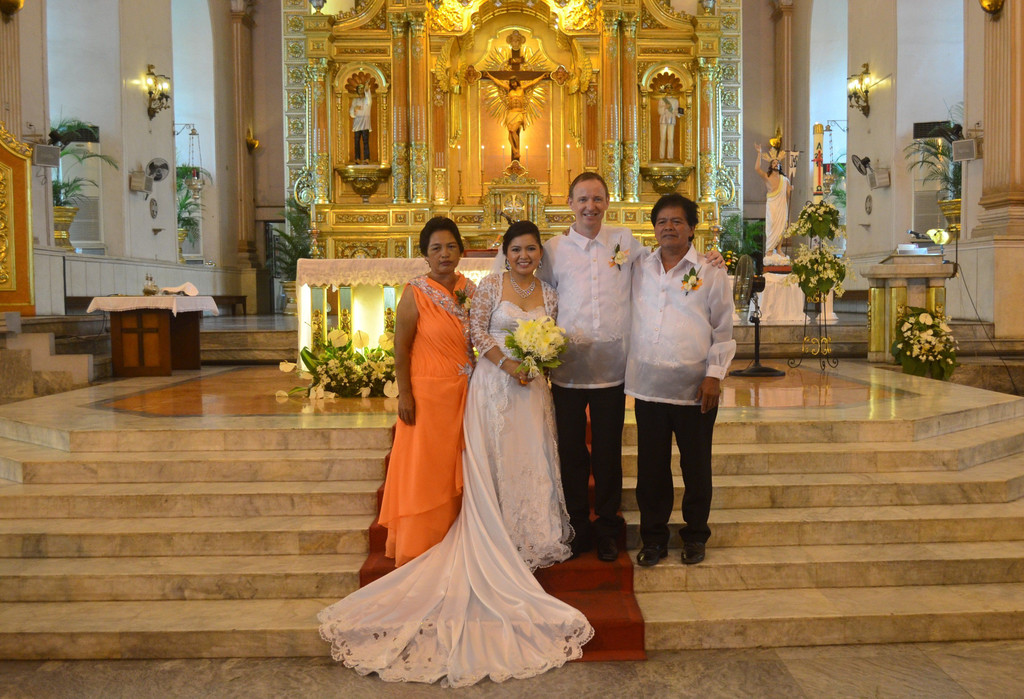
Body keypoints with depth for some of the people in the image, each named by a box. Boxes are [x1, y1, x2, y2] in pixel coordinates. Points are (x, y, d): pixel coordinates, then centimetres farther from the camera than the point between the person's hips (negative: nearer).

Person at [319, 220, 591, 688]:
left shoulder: (549, 294, 10)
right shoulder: (491, 286, -2)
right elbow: (477, 331, -6)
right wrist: (507, 363, -17)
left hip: (531, 389, 4)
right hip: (493, 385, -4)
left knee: (530, 463, 8)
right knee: (492, 466, 1)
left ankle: (528, 539, 23)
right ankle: (497, 545, 12)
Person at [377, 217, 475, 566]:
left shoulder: (471, 290, 6)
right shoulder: (415, 293, -8)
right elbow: (401, 349, -8)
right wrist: (404, 395, -13)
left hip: (466, 394, 5)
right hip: (428, 394, -5)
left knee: (457, 471, 13)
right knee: (424, 469, 1)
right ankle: (417, 552, 15)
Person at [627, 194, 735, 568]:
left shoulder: (711, 272, 2)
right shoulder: (639, 270, 10)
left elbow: (723, 331, 2)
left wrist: (714, 374, -6)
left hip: (694, 389, -2)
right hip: (648, 386, 2)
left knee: (697, 467, 9)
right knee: (651, 467, 9)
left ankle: (695, 536, 27)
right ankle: (653, 537, 24)